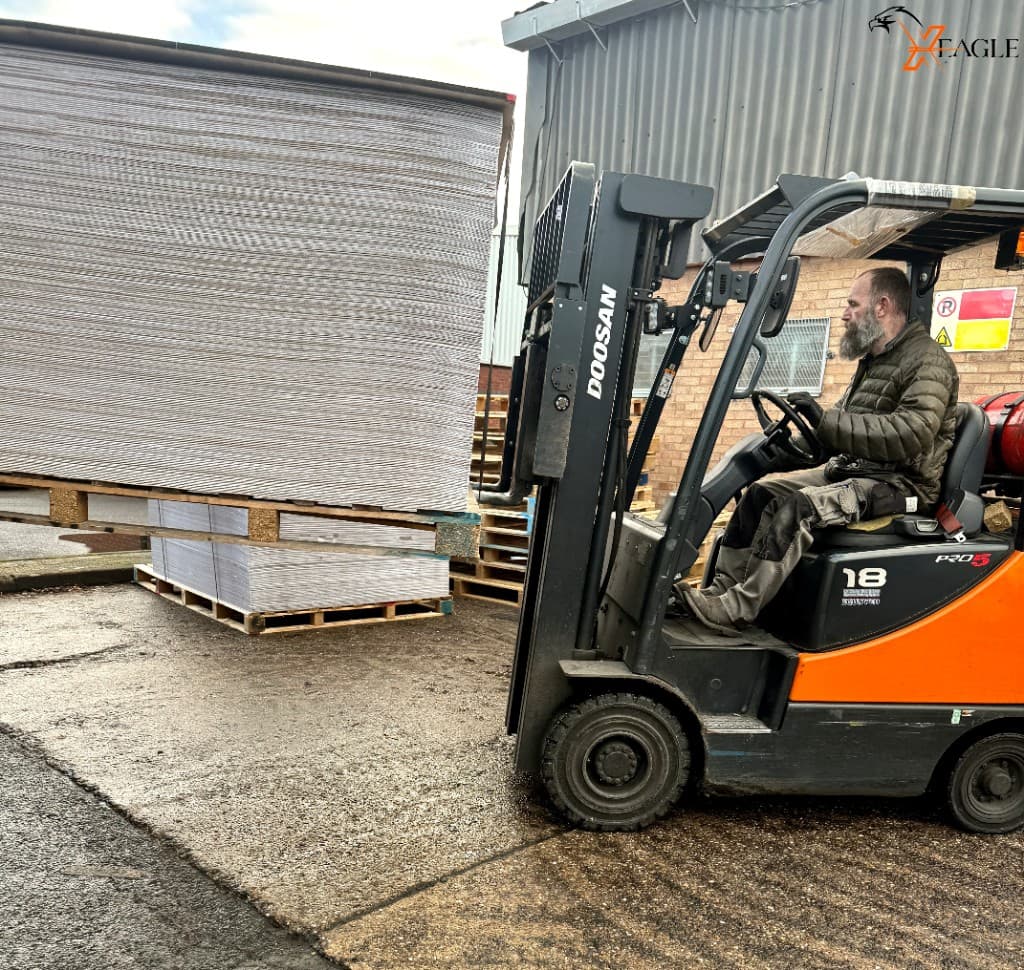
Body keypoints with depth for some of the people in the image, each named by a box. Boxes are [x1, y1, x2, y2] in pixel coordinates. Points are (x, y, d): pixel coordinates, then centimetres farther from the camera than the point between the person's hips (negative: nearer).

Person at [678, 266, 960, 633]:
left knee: (797, 506, -30)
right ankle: (721, 590, -6)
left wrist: (825, 420, -29)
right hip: (851, 471, 9)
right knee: (760, 492, -3)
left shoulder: (928, 362, -12)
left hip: (901, 485, -9)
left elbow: (911, 434, -27)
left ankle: (736, 611, -29)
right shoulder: (873, 361, 18)